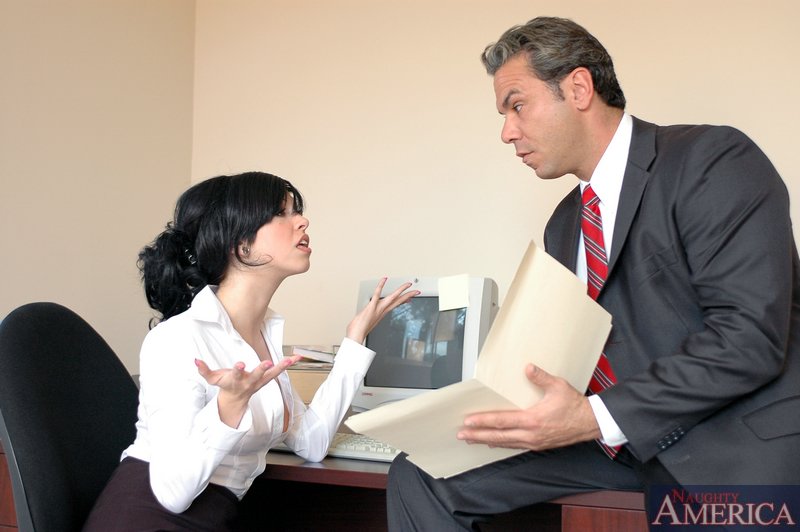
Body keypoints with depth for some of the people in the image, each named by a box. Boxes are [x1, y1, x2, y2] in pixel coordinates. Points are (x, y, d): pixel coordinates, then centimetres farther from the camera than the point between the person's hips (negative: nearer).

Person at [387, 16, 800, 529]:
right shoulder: (564, 224, 16)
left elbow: (749, 335, -19)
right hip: (616, 440, 7)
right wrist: (497, 407, -4)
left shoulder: (714, 162, -9)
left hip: (736, 441, -7)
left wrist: (598, 417, -24)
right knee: (419, 477, -3)